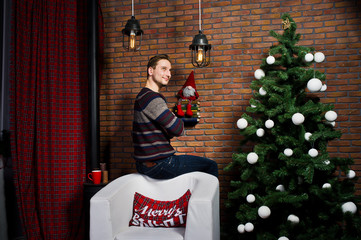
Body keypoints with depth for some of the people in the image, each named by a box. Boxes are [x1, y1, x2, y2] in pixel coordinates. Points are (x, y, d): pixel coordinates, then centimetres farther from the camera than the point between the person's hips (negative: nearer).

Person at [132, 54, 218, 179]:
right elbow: (179, 129, -21)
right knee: (211, 166, -3)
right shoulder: (152, 98, -20)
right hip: (157, 164, -11)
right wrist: (175, 119, 0)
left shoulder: (143, 95, 14)